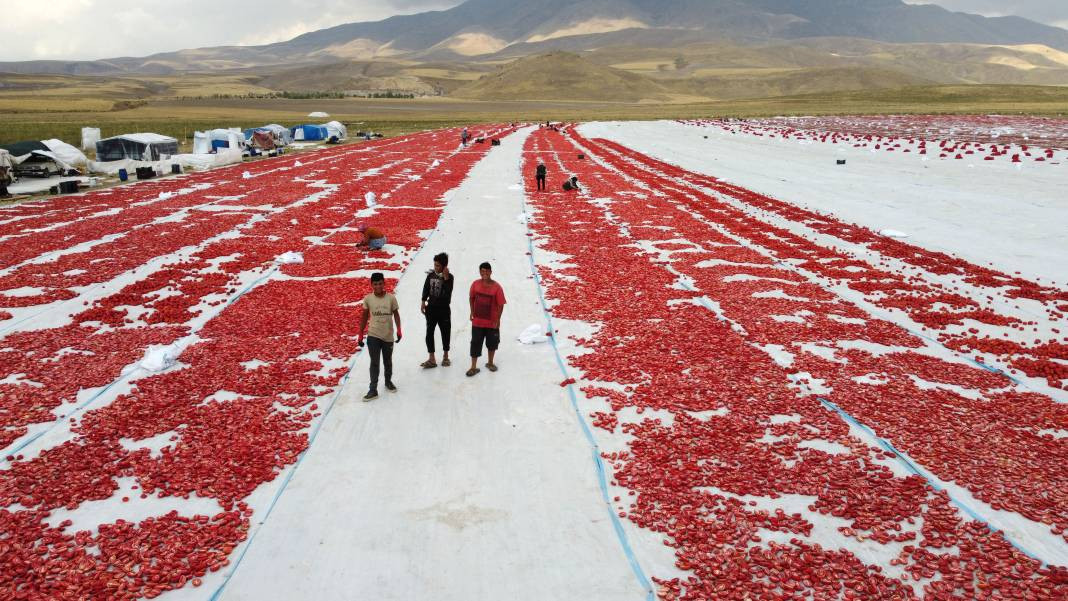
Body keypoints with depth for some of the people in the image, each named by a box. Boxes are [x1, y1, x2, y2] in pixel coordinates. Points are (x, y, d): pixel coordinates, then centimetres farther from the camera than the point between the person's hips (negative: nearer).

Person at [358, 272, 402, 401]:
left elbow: (396, 314, 2)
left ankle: (388, 381, 40)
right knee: (374, 362, -3)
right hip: (373, 336, -1)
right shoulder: (368, 299, -8)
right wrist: (360, 335, 3)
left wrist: (399, 330, -8)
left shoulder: (391, 298, -9)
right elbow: (364, 317, 2)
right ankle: (373, 390, 1)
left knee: (388, 361, 18)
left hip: (388, 336, 1)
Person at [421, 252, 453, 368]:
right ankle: (432, 359, 7)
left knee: (445, 332, 9)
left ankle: (445, 357, 26)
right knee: (429, 333, 1)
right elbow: (426, 289, 8)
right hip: (431, 307, 3)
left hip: (444, 309, -3)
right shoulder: (431, 275, 1)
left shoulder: (449, 277, -8)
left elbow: (448, 292, -22)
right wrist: (423, 302, 1)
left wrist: (446, 278, -28)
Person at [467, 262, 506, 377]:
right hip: (477, 321, 1)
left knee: (492, 343, 15)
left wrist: (497, 320, -12)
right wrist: (472, 312, 2)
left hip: (492, 322, -1)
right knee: (475, 343, 2)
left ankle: (490, 362, 36)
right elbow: (472, 298, 9)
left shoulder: (497, 287, -15)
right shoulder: (475, 284, -7)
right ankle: (473, 367, 9)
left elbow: (501, 305, -11)